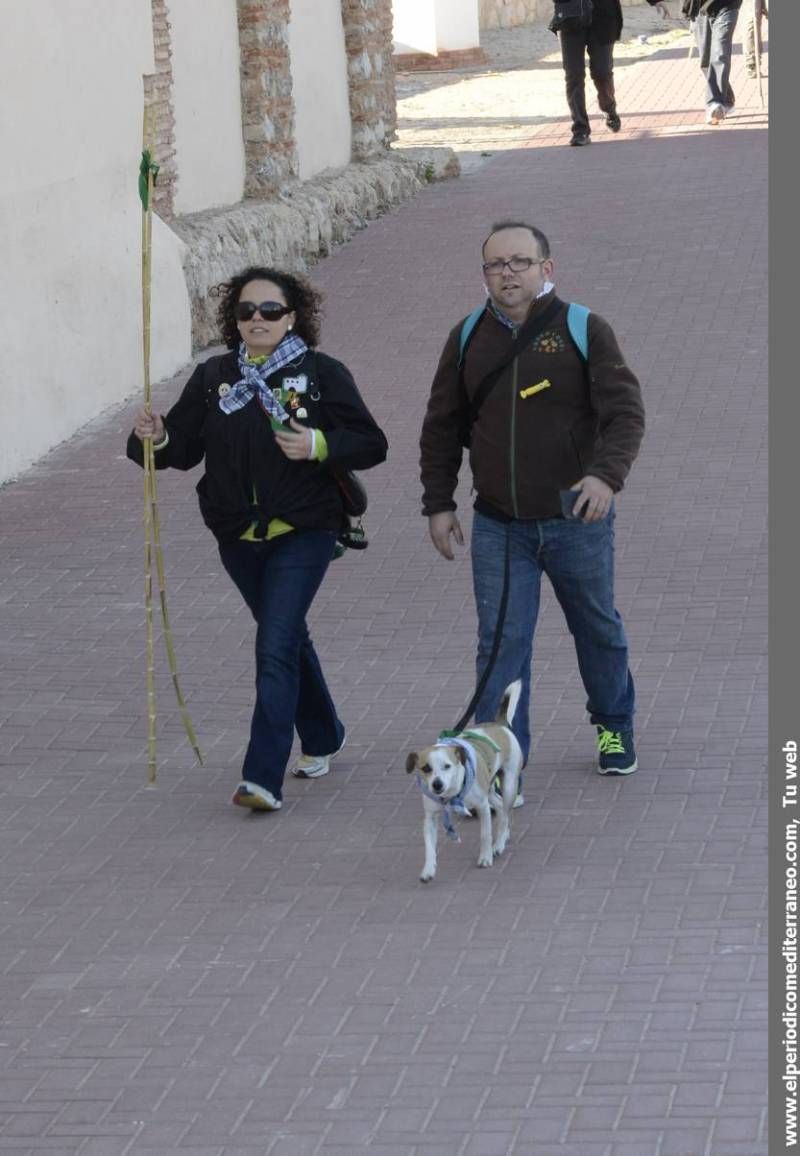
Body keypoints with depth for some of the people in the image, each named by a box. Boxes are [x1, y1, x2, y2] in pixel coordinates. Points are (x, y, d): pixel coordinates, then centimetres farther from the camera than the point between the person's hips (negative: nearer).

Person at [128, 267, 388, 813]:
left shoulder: (322, 374, -7)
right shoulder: (214, 378, 4)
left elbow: (372, 444, -5)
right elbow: (184, 448, 4)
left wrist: (320, 445, -22)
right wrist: (155, 438, -18)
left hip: (303, 532, -5)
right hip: (239, 536, 5)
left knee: (275, 646, -15)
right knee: (289, 637, 21)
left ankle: (265, 776, -17)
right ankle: (323, 738, 42)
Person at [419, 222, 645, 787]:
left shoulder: (585, 331, -7)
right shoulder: (468, 339, 3)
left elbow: (625, 411, -14)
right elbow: (441, 427, 11)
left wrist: (607, 474, -30)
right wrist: (438, 503, 7)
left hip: (577, 522, -1)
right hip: (499, 527, 1)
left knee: (598, 629, 16)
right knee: (501, 641, -6)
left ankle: (615, 726, 39)